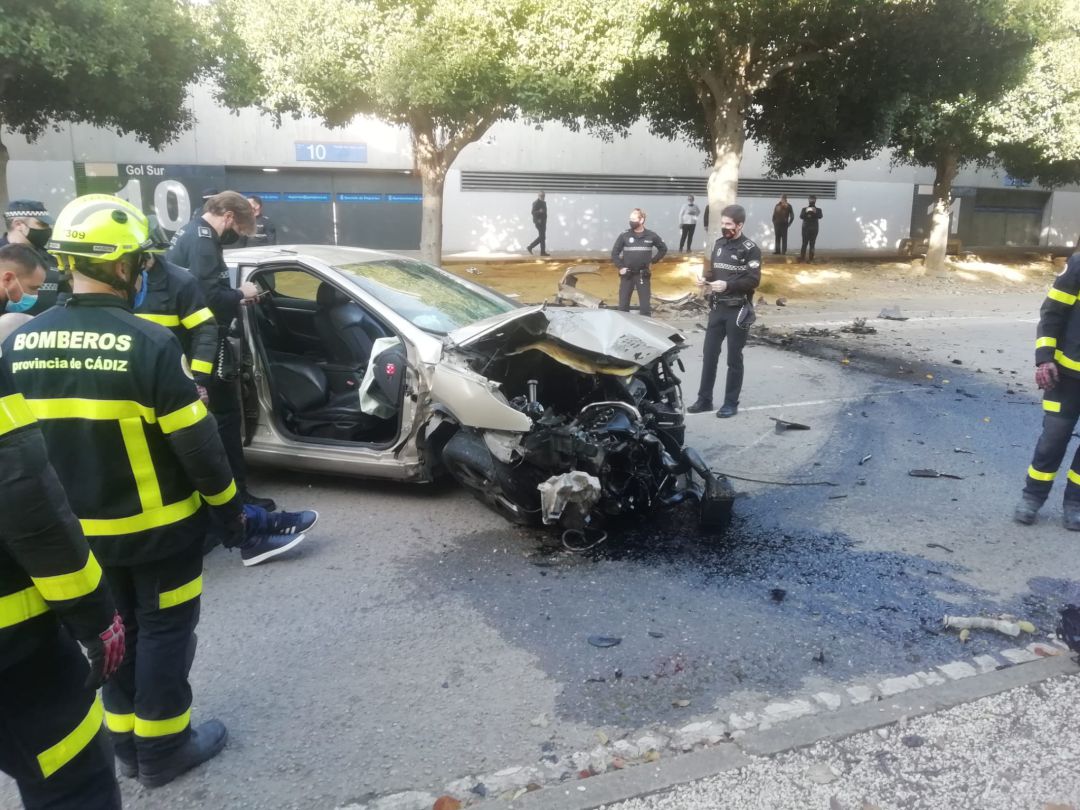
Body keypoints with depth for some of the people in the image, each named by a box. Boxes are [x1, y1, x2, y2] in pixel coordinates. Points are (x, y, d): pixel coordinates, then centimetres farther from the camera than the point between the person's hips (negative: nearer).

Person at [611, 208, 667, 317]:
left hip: (643, 275, 0)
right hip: (627, 275, 0)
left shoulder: (651, 236, -2)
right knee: (623, 305, 3)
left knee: (645, 306, 2)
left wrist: (653, 261, 5)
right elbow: (614, 253, 3)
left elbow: (663, 249, 13)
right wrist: (620, 267, -6)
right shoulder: (624, 235, -4)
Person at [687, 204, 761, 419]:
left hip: (738, 310, -6)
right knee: (709, 354, 8)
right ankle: (704, 399, 17)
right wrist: (706, 279, -5)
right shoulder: (719, 244, 9)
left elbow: (753, 281, -15)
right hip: (717, 308, 6)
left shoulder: (750, 249, -10)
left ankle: (731, 403, 12)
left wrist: (727, 285, -27)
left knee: (734, 358, 3)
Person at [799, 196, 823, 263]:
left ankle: (811, 259, -2)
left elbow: (820, 216, -9)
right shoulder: (804, 209, 11)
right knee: (804, 244, -6)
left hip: (814, 229, 0)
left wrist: (815, 212, -27)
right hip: (805, 228, 0)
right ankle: (802, 258, -5)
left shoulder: (818, 210, 10)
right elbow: (801, 216, -3)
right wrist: (806, 212, -22)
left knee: (812, 244, -2)